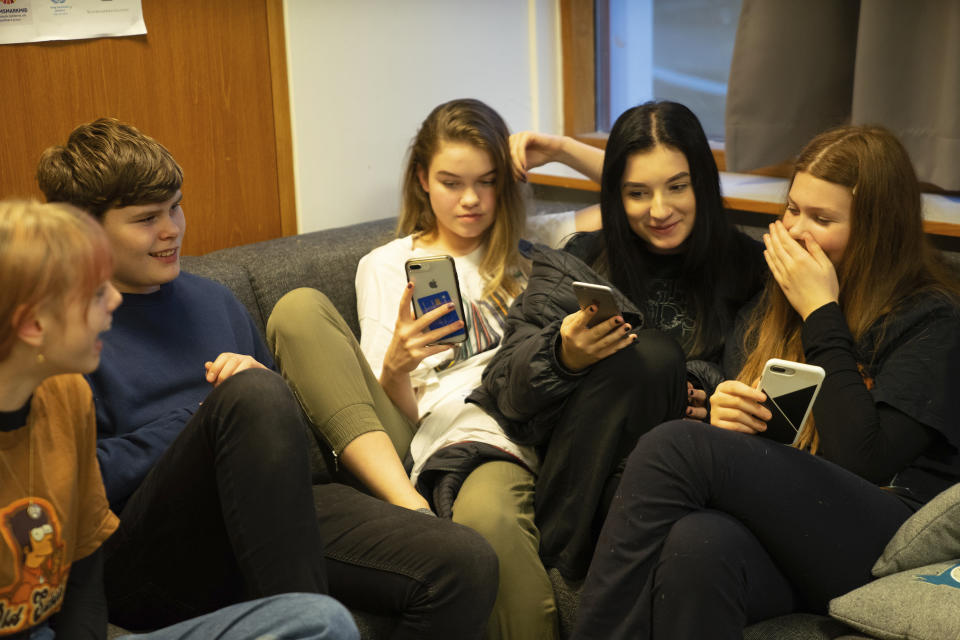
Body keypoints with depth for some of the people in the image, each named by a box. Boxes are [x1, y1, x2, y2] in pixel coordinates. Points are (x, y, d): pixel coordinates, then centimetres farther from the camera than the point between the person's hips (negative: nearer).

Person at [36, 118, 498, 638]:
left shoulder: (211, 300, 23)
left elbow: (290, 420, 28)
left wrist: (262, 388, 4)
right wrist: (212, 413, -6)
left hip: (266, 524, 5)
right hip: (145, 567, -5)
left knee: (465, 566, -20)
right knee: (253, 396, -36)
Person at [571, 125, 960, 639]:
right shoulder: (782, 296, 19)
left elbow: (862, 461, -14)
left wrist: (821, 314, -8)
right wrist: (724, 414, -4)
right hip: (782, 521, 5)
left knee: (675, 447, -26)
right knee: (697, 547, -35)